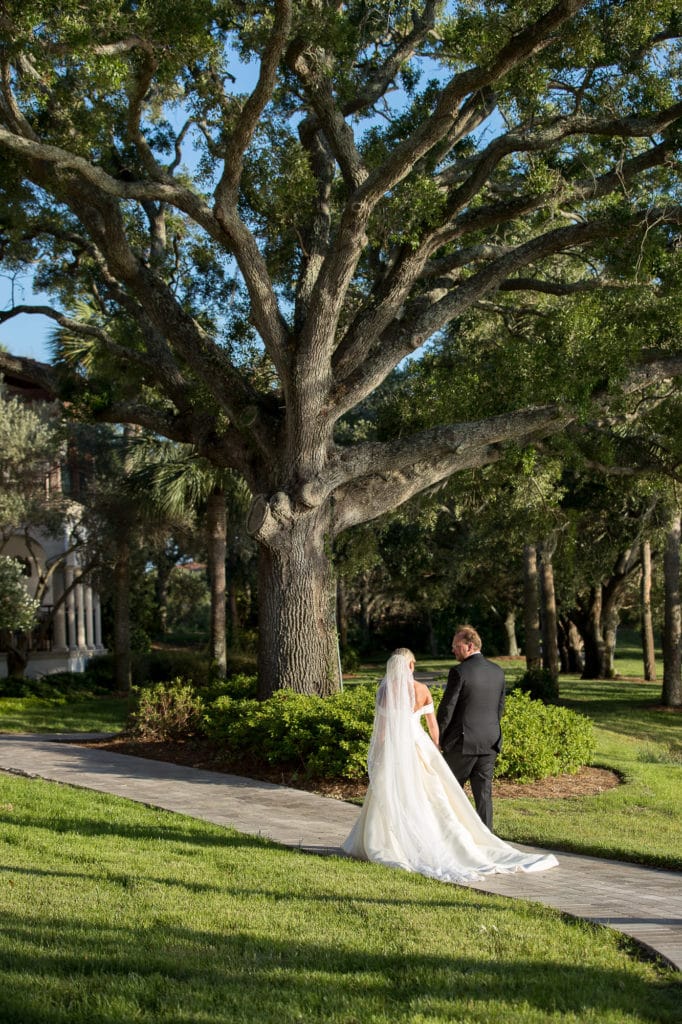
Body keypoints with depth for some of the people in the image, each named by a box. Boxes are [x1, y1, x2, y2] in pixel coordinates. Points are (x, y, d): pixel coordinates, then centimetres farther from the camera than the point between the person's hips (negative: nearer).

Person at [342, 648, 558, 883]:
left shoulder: (386, 690, -9)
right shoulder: (422, 689, 0)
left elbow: (381, 728, -9)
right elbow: (433, 724, 4)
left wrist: (377, 757, 0)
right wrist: (436, 751, 17)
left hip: (393, 749, -3)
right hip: (418, 746, 3)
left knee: (392, 801, 6)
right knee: (433, 798, 7)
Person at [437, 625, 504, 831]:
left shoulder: (459, 672, -14)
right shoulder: (497, 671, 6)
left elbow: (447, 708, -12)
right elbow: (500, 707, 13)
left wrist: (438, 739, -1)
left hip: (462, 743, -5)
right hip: (490, 743, 5)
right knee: (484, 793, 7)